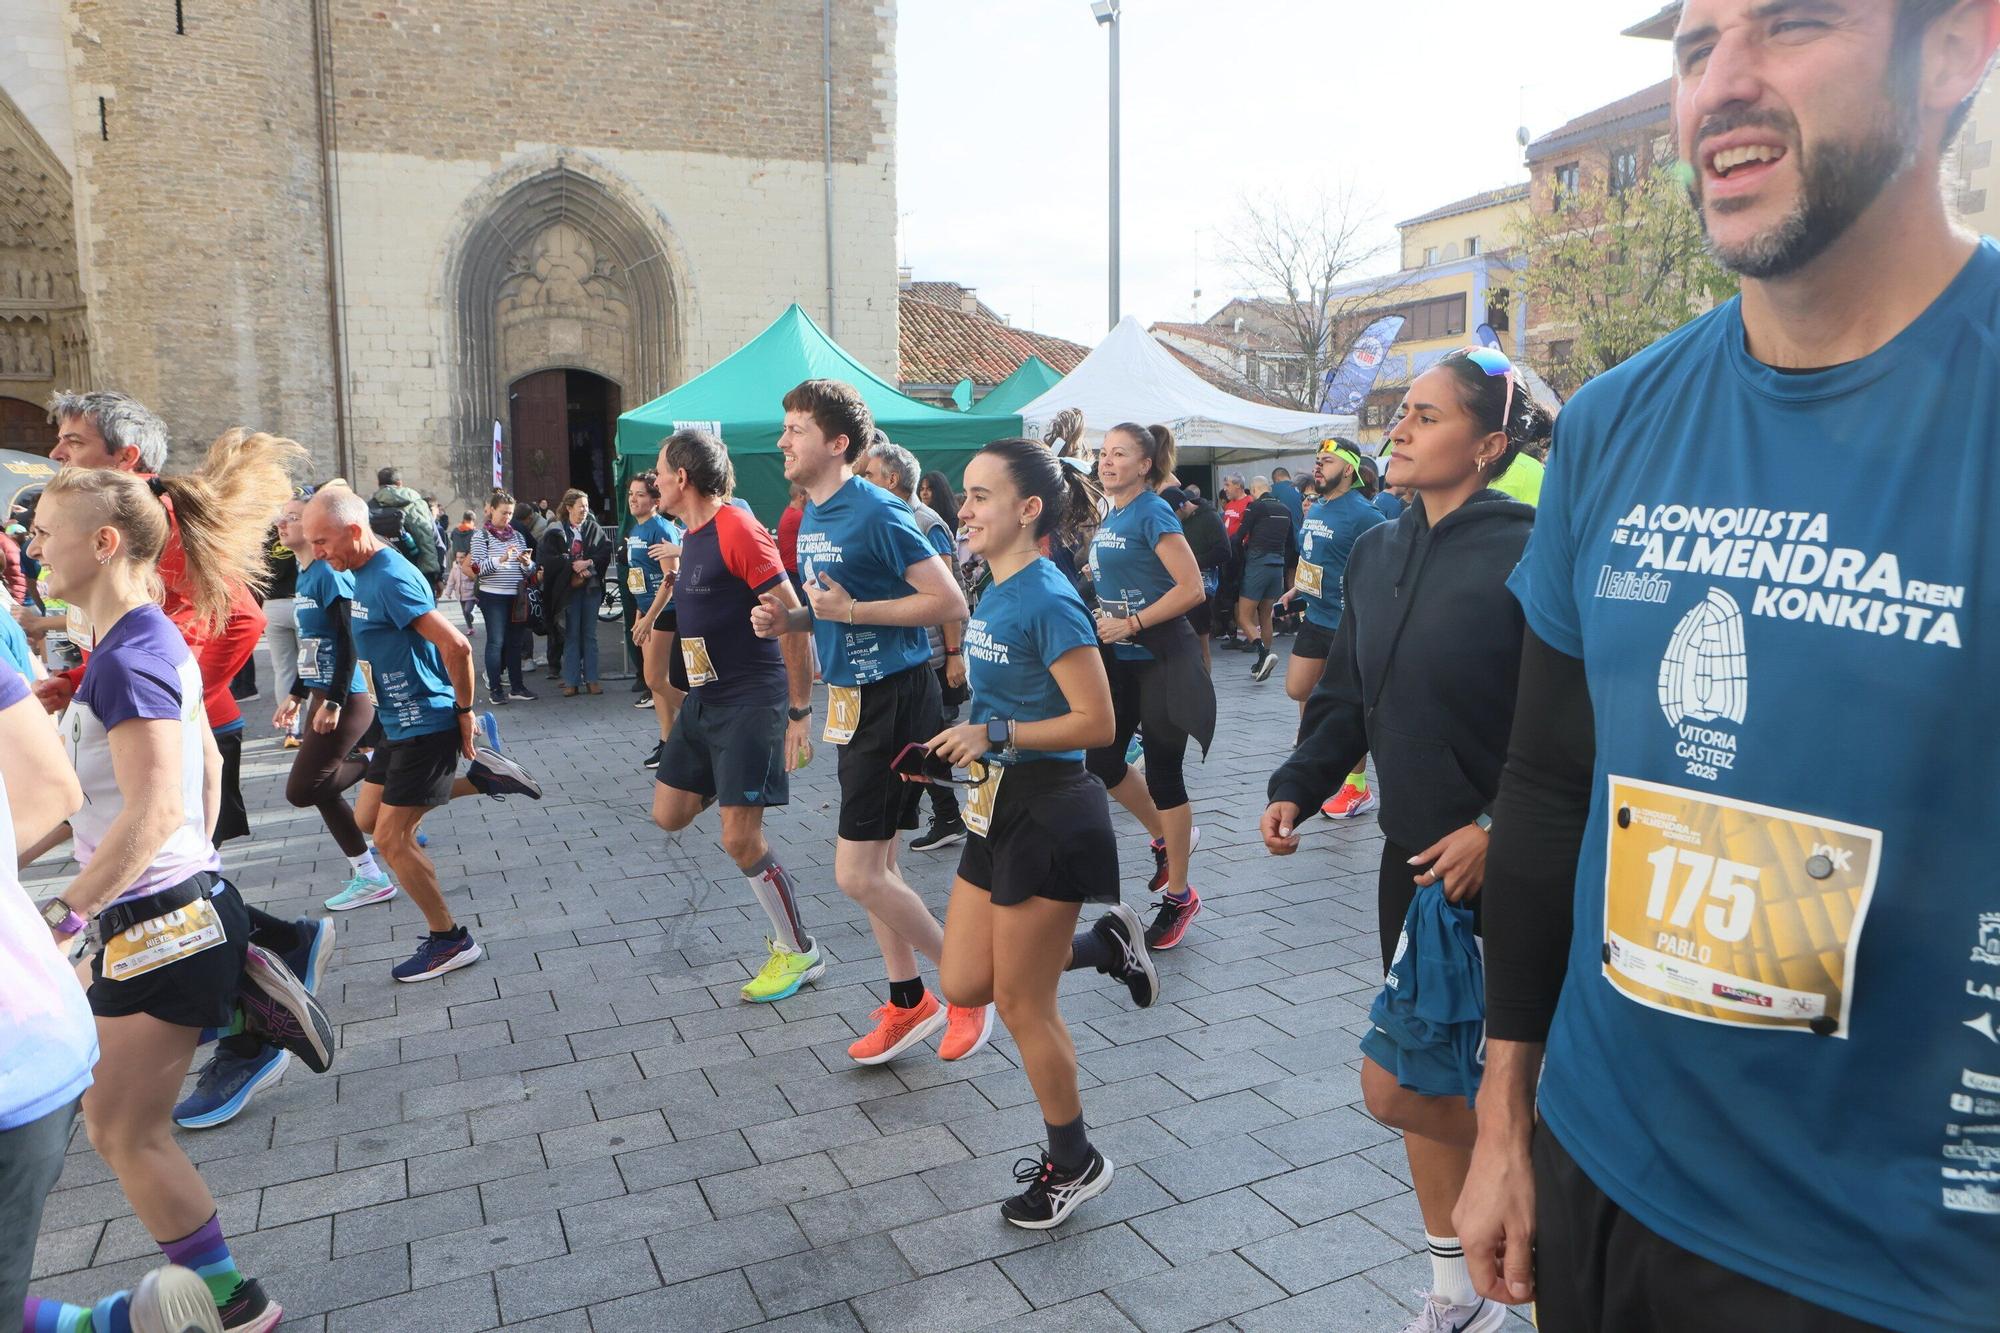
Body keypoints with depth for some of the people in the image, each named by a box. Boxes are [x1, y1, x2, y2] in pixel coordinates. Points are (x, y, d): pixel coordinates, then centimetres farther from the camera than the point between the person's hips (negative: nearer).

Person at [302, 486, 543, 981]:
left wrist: (463, 710, -19)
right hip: (400, 723, 10)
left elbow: (456, 646, -29)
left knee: (392, 838, -3)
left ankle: (450, 940, 10)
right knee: (368, 820, 17)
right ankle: (479, 778, 19)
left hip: (426, 726, -10)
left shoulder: (390, 579, -23)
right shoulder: (364, 574, 8)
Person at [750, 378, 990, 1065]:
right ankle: (908, 1003, 30)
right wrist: (789, 620, 3)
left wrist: (852, 609, -21)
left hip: (894, 699, -9)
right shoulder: (811, 518, 11)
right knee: (874, 866, 15)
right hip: (853, 700, 9)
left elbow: (951, 603, -20)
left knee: (857, 874, -8)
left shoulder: (876, 512, -17)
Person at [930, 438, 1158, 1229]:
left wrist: (993, 734, -24)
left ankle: (1073, 1165, 26)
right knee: (964, 986, 13)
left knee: (1022, 1005, 4)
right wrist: (958, 747, 9)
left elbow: (1096, 723, -22)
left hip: (1049, 815, -9)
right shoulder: (994, 593, 8)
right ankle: (1103, 943, 30)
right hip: (998, 807, 9)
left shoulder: (1047, 601, -19)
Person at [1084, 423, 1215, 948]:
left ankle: (1178, 896, 14)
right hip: (1120, 658, 8)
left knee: (1162, 772, 0)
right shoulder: (1109, 517, 10)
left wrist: (1132, 623, -22)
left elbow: (1192, 588, -20)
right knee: (1102, 761, 8)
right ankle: (1167, 837, 33)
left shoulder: (1153, 513, -14)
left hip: (1160, 659, -8)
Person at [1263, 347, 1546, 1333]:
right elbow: (1346, 694, 11)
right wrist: (1298, 787, -1)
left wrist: (1501, 831, -23)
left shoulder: (1527, 557, -16)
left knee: (1394, 1084, -7)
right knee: (1429, 1083, 17)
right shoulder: (1378, 553, 6)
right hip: (1412, 849, 7)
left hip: (1493, 862, -7)